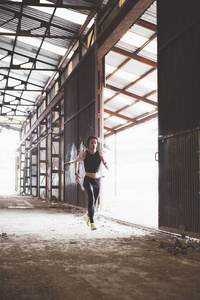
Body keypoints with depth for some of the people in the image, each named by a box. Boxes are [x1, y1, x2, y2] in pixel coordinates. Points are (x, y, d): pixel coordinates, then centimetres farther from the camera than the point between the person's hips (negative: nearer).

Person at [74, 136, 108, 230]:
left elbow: (107, 167, -11)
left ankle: (88, 214, 51)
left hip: (97, 181, 3)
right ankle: (92, 223, -28)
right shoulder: (84, 154, -9)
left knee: (94, 202, 16)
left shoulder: (99, 153, -7)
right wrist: (76, 174, 5)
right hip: (88, 180, -3)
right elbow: (76, 161, 12)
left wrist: (104, 161, -31)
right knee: (91, 199, -27)